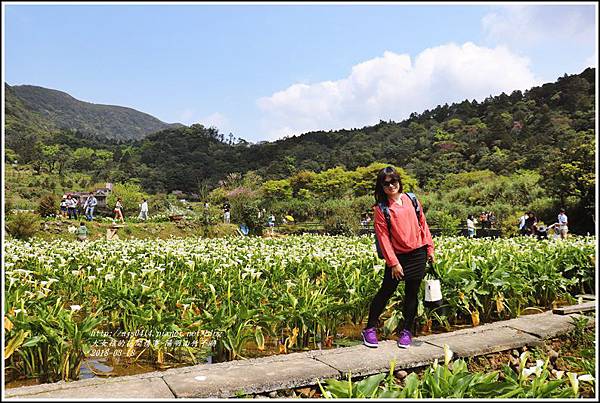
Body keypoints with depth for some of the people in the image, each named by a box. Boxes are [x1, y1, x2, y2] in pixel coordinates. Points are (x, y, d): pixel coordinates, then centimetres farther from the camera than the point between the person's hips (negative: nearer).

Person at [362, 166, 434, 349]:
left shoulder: (411, 199, 5)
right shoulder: (380, 208, -5)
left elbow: (423, 224, 11)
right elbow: (383, 237, -9)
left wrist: (430, 248, 8)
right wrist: (393, 262, -13)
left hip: (418, 254, 3)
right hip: (397, 256, -3)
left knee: (412, 293, 9)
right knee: (386, 291, 2)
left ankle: (406, 331, 21)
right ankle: (370, 329, 14)